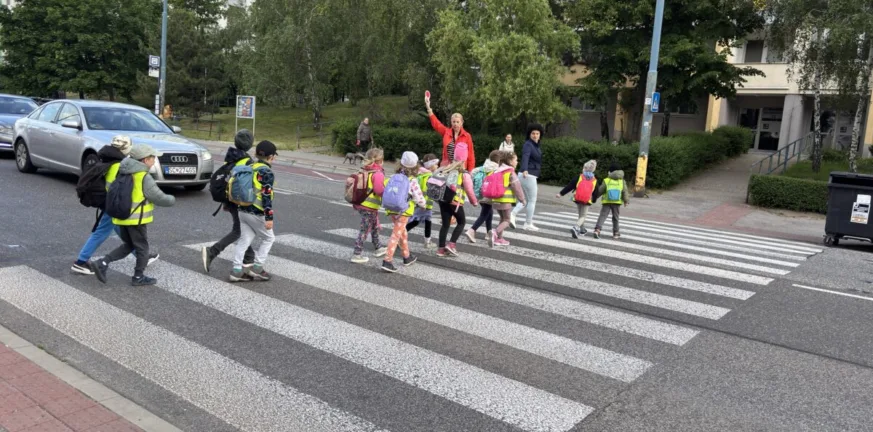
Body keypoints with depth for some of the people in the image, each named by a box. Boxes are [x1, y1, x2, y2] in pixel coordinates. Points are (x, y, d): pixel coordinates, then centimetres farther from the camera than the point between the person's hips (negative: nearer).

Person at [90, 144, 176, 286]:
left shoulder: (123, 173, 8)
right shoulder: (144, 177, -17)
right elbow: (160, 198, -15)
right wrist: (172, 200, 4)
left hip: (122, 216, 8)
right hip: (136, 219, -8)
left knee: (128, 245, 21)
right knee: (142, 248, 8)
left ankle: (102, 264, 9)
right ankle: (138, 277, 16)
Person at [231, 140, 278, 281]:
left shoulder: (249, 168, 9)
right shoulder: (267, 172, -14)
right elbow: (266, 196, -20)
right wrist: (269, 217, -20)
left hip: (243, 210, 7)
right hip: (257, 213, -7)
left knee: (244, 240, 11)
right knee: (268, 238, 11)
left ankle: (237, 270, 7)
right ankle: (257, 268, 10)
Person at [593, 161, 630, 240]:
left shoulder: (606, 180, 0)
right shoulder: (622, 181, 4)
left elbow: (600, 191, 1)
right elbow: (625, 192, 2)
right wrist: (626, 201, 11)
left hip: (606, 201, -1)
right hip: (617, 202, 1)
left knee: (603, 215, -5)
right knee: (615, 217, 15)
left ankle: (597, 229, -24)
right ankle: (616, 233, 21)